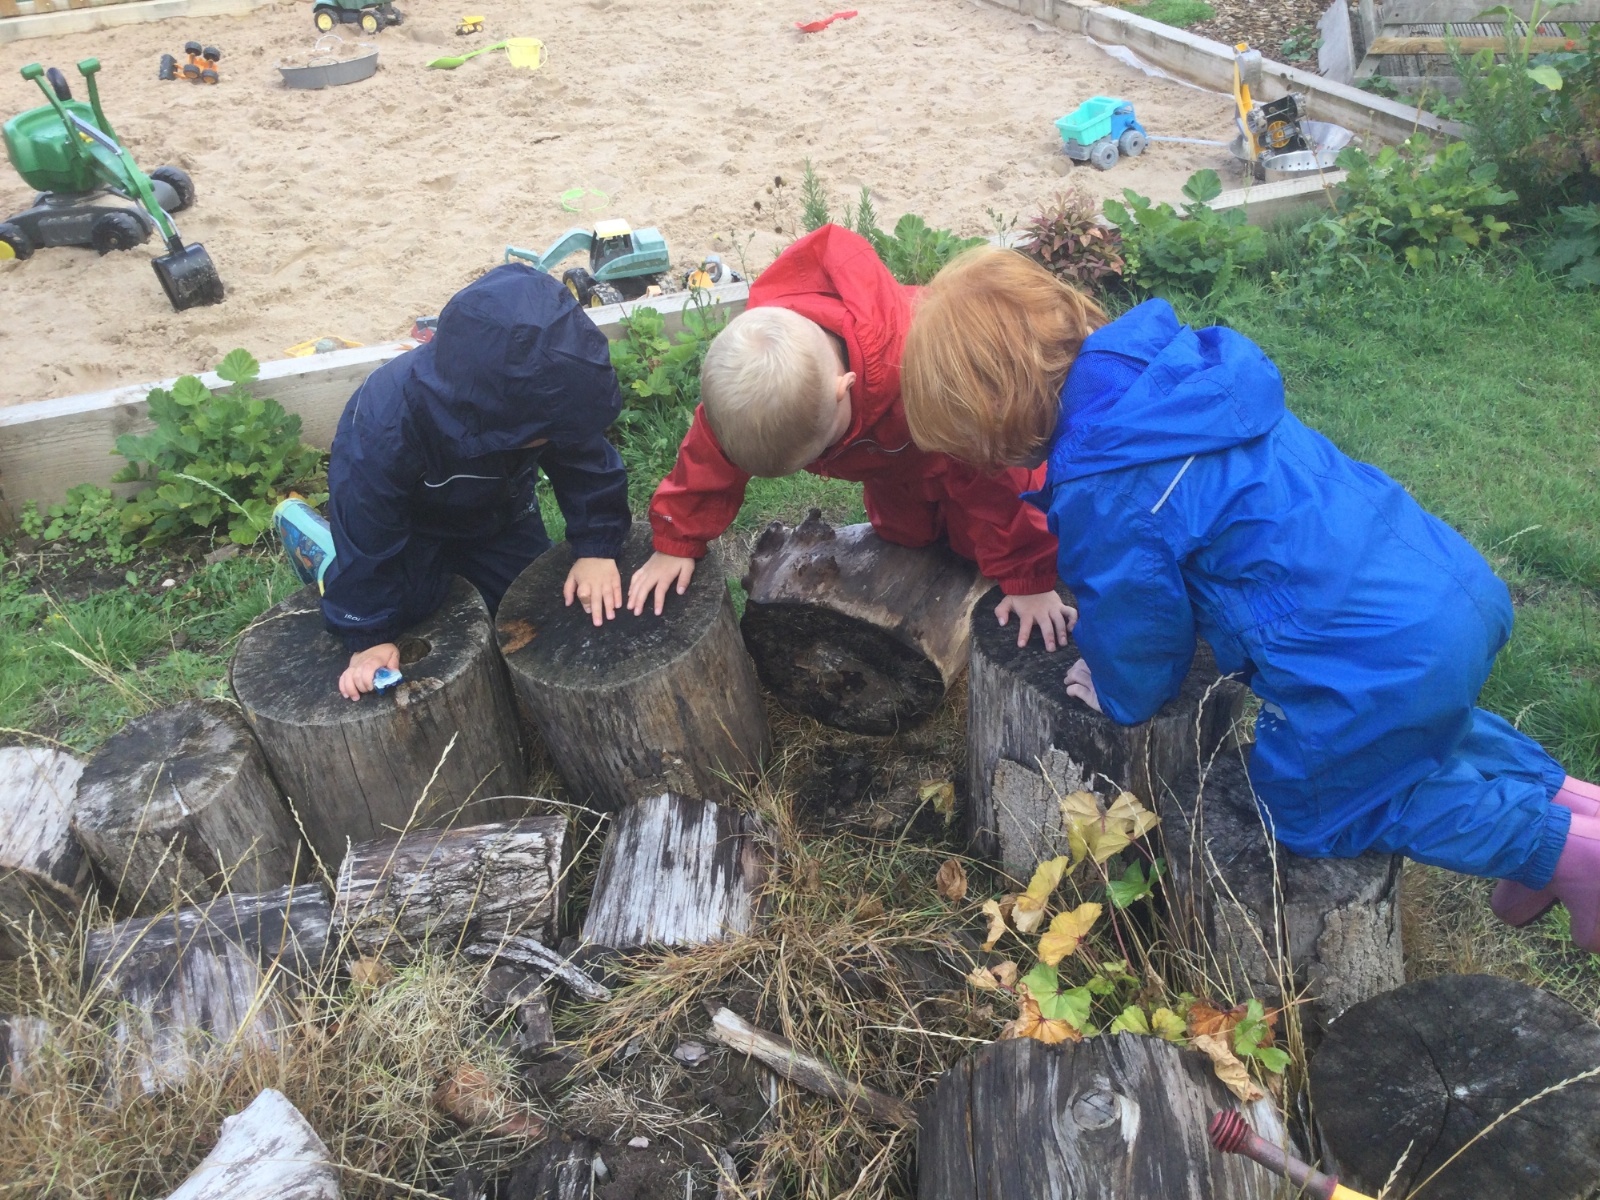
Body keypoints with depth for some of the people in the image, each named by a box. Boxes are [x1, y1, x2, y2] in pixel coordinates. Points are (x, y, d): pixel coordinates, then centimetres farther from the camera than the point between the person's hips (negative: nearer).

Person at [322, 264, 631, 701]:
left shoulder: (544, 389, -36)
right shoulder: (382, 432, -45)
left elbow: (584, 462, -20)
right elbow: (365, 538, -32)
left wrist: (596, 546, -29)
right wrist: (369, 637, -25)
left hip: (499, 509, 4)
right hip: (410, 519, -3)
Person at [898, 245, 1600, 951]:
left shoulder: (1102, 497, -21)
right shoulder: (1166, 364, 4)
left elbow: (1134, 630, -4)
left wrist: (1119, 695, 19)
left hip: (1379, 661, -9)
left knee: (1306, 802, 20)